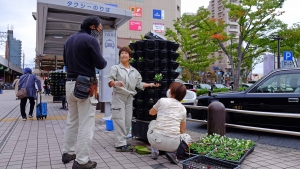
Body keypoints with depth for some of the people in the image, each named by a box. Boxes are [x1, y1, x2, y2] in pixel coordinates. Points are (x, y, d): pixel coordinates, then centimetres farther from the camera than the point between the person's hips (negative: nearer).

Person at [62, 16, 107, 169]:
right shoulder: (91, 40, -10)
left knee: (72, 121, 18)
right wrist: (104, 61, 8)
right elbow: (100, 64, -12)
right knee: (86, 124, -3)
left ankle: (68, 153, 29)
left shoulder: (69, 39, 15)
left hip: (70, 83, 8)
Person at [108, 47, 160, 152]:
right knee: (120, 120, -9)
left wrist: (151, 84, 10)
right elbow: (110, 81, -5)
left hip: (129, 97, 5)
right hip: (119, 96, -5)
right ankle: (120, 144, -7)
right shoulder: (115, 68, 3)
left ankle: (121, 141, 15)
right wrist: (116, 83, -26)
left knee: (128, 121, 3)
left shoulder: (134, 71, 16)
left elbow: (139, 84, 16)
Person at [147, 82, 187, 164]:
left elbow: (151, 112, 21)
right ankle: (170, 152, 10)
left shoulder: (162, 101, 1)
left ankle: (154, 152, 23)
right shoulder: (183, 109, 10)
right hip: (173, 144, 2)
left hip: (156, 140, -2)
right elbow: (182, 131, 15)